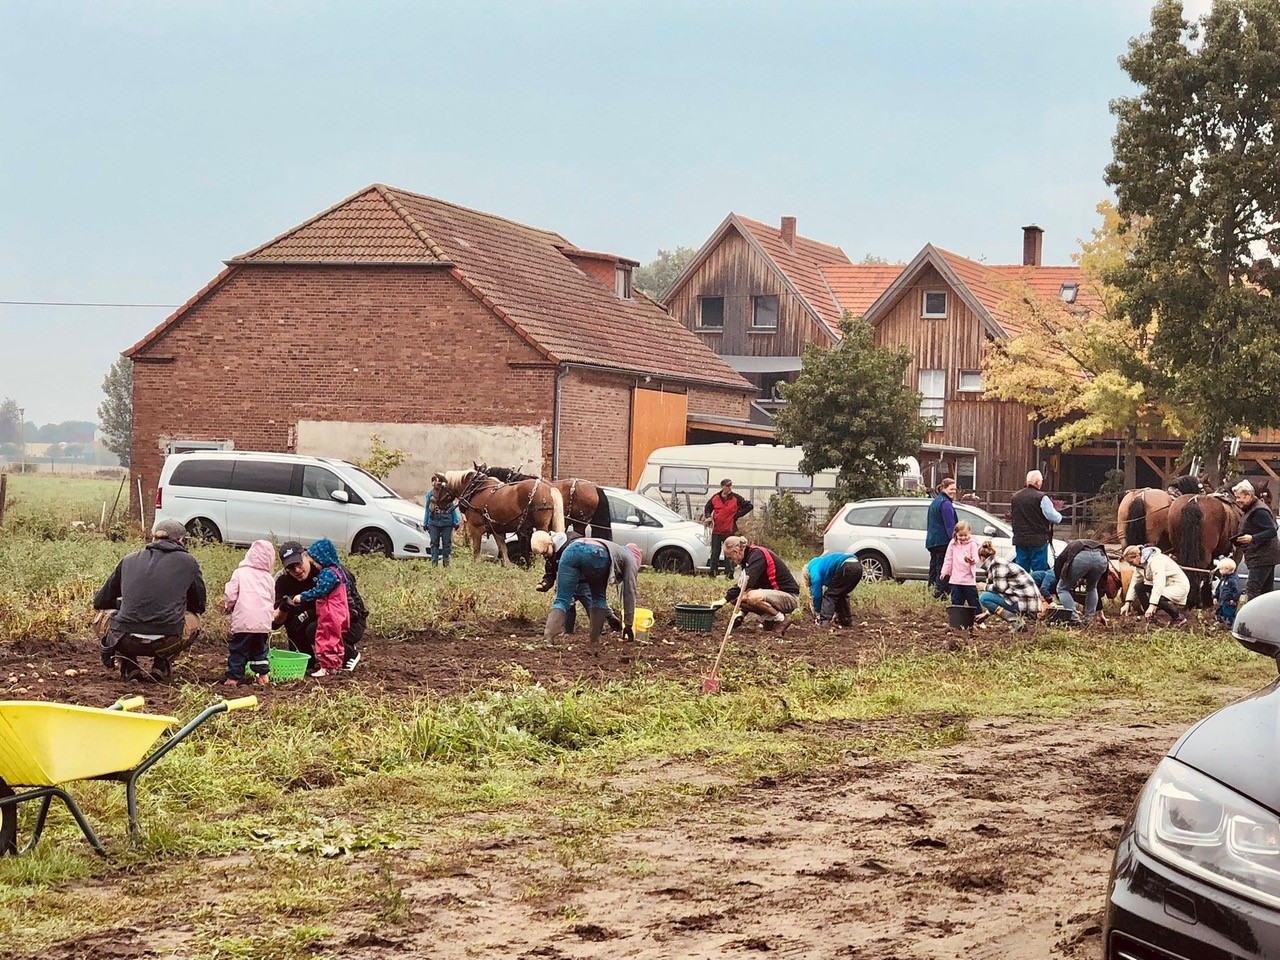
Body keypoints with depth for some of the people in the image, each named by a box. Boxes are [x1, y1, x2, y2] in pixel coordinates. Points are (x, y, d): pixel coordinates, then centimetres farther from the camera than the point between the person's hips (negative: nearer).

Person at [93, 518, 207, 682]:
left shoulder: (129, 560, 16)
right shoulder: (187, 561, 11)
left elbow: (100, 601, 23)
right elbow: (199, 606, 21)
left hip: (127, 642, 1)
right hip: (167, 642, -1)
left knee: (103, 616, 34)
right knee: (194, 619, 31)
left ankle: (129, 667, 14)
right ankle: (162, 665, 14)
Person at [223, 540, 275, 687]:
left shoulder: (240, 573, 0)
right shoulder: (269, 578, 11)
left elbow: (231, 596, -3)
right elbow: (272, 601, 15)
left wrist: (228, 608, 15)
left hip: (244, 620, -3)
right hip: (264, 621, 3)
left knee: (237, 649, 4)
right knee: (260, 649, 18)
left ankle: (233, 678, 2)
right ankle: (263, 675, 15)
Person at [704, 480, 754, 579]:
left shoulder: (736, 498, -3)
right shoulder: (715, 498, 5)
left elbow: (750, 506, 0)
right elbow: (708, 508, 20)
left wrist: (738, 515, -5)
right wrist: (708, 517, 0)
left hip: (729, 531, -3)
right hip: (716, 531, 3)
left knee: (728, 555, -1)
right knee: (715, 553, 5)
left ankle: (729, 574, 4)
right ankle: (713, 574, 11)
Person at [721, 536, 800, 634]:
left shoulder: (757, 555, -19)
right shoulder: (751, 556, 10)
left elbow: (747, 582, -29)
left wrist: (725, 599, -22)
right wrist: (742, 613, 5)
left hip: (790, 597, -9)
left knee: (753, 597, -35)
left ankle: (781, 620, -12)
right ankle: (769, 619, 6)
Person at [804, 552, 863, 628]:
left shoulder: (814, 570, 11)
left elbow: (817, 594, 11)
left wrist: (817, 612, 24)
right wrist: (837, 612, 43)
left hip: (847, 568, -9)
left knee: (829, 595, 4)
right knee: (841, 595, 25)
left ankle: (824, 621, -5)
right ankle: (847, 621, 28)